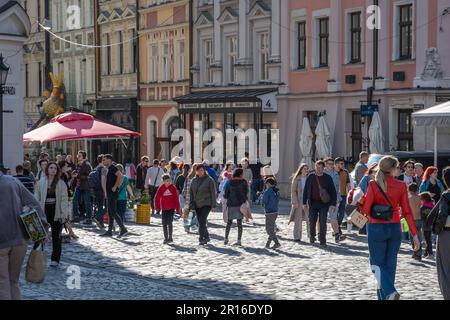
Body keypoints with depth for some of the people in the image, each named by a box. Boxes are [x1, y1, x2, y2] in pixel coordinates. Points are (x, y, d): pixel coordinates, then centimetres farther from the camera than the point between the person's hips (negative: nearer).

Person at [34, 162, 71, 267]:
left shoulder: (61, 183, 0)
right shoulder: (41, 182, 1)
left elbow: (64, 199, -2)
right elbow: (36, 198, 2)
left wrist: (65, 213, -10)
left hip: (56, 212, 0)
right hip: (44, 210, 0)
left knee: (56, 236, 9)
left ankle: (55, 259, 18)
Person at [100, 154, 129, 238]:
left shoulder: (112, 168, -12)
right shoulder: (107, 169, 18)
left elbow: (121, 176, -26)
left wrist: (115, 187, -20)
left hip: (112, 193, -10)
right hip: (109, 194, 10)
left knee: (113, 212, -12)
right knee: (110, 213, 11)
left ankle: (123, 229, -11)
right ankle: (109, 231, 14)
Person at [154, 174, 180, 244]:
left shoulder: (173, 187, -3)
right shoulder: (161, 188, -4)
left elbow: (176, 198, 1)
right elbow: (157, 198, 2)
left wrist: (177, 208, 0)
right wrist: (157, 207, 2)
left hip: (171, 208, -1)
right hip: (164, 208, 1)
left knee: (170, 222, -8)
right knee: (164, 224, 5)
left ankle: (170, 237, 3)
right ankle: (166, 238, 15)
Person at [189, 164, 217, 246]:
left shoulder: (209, 180, -5)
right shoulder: (194, 180, 9)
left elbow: (213, 193, -5)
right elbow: (191, 193, 12)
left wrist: (213, 205, -9)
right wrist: (191, 205, 6)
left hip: (206, 204, -5)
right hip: (197, 205, 5)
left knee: (202, 221, -16)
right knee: (201, 222, 10)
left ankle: (201, 238, -16)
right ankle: (206, 237, 24)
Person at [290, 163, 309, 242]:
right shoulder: (296, 179, 1)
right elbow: (293, 191, -1)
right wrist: (295, 202, -8)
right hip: (299, 201, -1)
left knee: (309, 219, -1)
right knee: (298, 219, 1)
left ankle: (310, 235, 9)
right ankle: (297, 237, 7)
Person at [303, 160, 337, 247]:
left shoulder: (328, 178, 1)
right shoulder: (310, 177, 4)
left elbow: (333, 191, 3)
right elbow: (305, 190, 7)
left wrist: (333, 204, -4)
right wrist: (304, 203, 3)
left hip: (324, 204, -1)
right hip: (313, 203, 2)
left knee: (323, 223, -3)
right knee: (312, 222, 6)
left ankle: (323, 241, 3)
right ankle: (312, 238, 25)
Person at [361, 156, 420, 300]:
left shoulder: (374, 184, -10)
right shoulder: (401, 186, -4)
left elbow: (366, 209, -10)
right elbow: (407, 212, -4)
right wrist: (415, 235, -1)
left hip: (377, 228, -3)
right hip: (395, 228, 3)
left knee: (378, 263, 5)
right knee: (390, 264, 14)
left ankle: (390, 292, -17)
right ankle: (383, 296, 20)